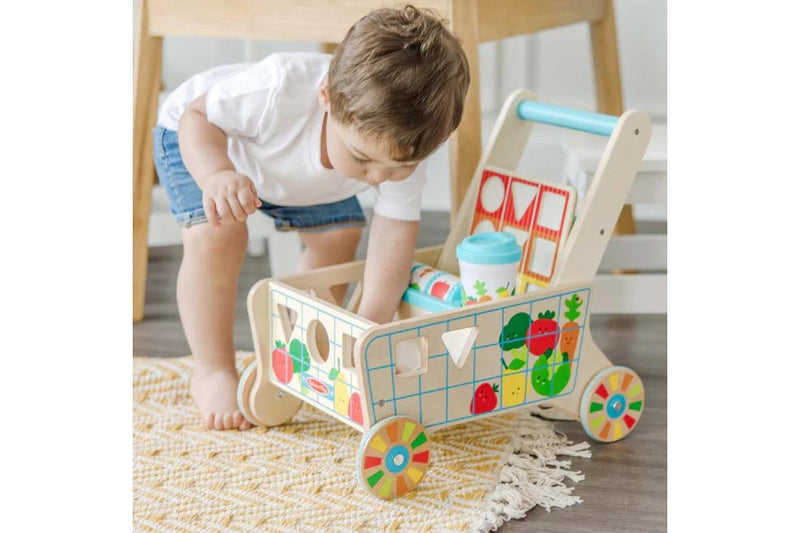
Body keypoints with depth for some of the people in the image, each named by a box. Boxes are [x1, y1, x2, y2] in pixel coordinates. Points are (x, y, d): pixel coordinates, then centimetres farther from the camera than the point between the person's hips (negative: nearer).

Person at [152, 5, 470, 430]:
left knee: (338, 234, -2)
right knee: (216, 235, -25)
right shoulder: (278, 92, -48)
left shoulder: (405, 148, -32)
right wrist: (217, 175, -53)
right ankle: (212, 372, -9)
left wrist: (369, 323, -37)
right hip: (198, 137, -5)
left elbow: (394, 235, -27)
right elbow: (198, 114, -33)